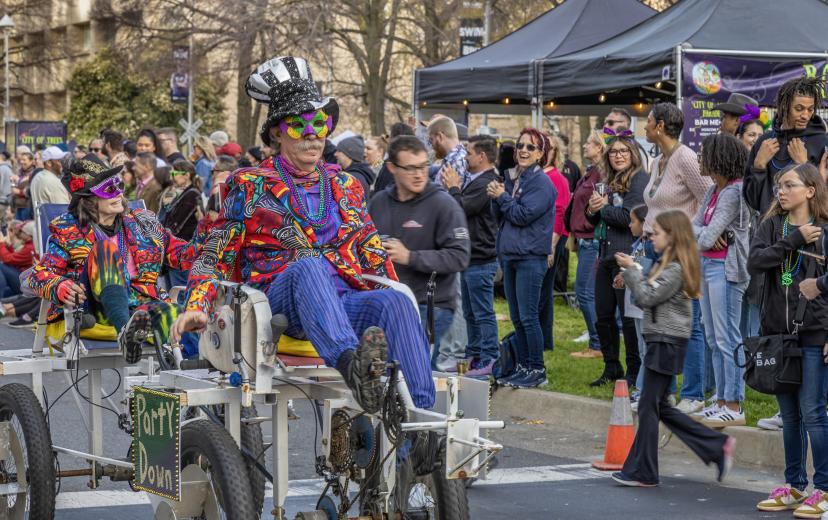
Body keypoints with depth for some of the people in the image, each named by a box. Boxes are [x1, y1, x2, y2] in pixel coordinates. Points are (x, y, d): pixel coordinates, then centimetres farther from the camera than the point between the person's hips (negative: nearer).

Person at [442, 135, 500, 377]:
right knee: (471, 313, 16)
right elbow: (460, 208, 19)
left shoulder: (485, 184, -18)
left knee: (483, 312, -7)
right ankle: (474, 356, 23)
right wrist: (454, 188, 7)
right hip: (471, 258, 11)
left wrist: (453, 187, -8)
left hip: (481, 260, -11)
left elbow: (462, 208, -23)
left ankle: (489, 361, -4)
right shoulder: (475, 181, 17)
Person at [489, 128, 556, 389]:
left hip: (531, 257, -8)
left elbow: (522, 215, -17)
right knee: (517, 317, 11)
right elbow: (501, 217, 16)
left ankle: (537, 370, -1)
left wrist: (502, 196, -6)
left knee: (528, 316, -7)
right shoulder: (511, 178, 15)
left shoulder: (541, 182, -9)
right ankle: (522, 367, 17)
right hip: (510, 256, 8)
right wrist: (497, 198, -1)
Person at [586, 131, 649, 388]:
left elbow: (631, 217, -18)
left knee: (629, 316, -4)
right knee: (603, 315, 11)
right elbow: (596, 221, 22)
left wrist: (603, 207, -6)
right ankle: (612, 367, 22)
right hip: (606, 255, 9)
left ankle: (635, 371, 4)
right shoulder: (610, 182, 18)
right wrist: (592, 210, 0)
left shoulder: (640, 179, -8)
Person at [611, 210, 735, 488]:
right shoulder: (671, 264, 17)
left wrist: (632, 269, -9)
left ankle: (642, 472, 3)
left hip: (666, 341, -10)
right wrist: (631, 272, 8)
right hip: (662, 340, 10)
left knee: (649, 406, -4)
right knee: (659, 407, 12)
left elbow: (647, 297, -18)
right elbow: (649, 295, 18)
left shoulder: (675, 269, -15)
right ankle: (718, 446, 13)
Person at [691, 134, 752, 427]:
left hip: (725, 268, -10)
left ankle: (734, 407, -5)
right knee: (714, 339, 13)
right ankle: (722, 400, 19)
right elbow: (695, 225, 10)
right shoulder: (714, 190, 14)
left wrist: (705, 238, 2)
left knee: (727, 339, -7)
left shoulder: (734, 192, -16)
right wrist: (705, 234, -10)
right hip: (707, 265, 10)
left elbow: (707, 238, -19)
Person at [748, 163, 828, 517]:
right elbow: (754, 262, -9)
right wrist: (795, 240, -15)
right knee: (789, 415, 12)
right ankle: (794, 485, 21)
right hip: (779, 333, 4)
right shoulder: (771, 227, 8)